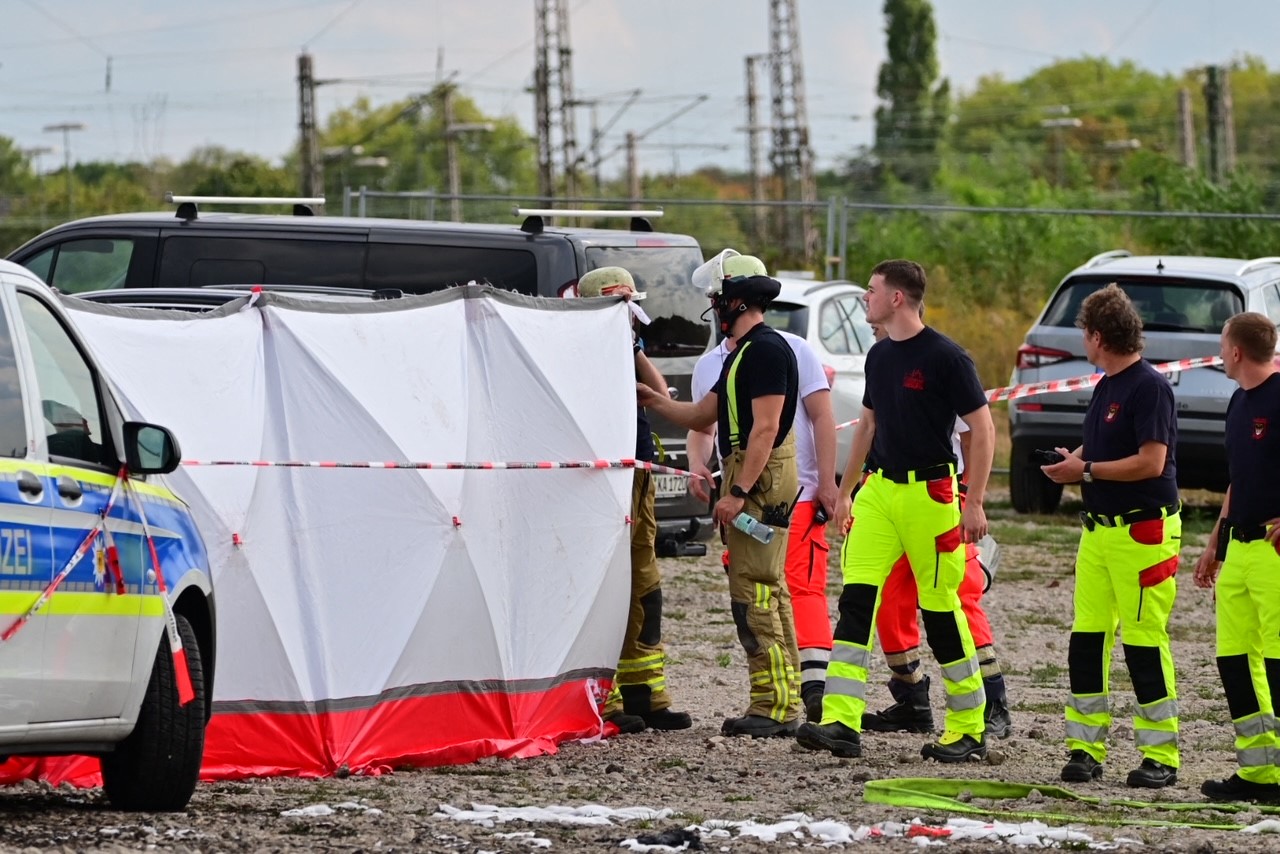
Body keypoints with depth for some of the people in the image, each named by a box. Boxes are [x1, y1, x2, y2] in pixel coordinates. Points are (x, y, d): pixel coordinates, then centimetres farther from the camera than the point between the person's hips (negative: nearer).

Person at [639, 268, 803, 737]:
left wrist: (739, 492, -23)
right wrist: (649, 398, 20)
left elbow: (765, 427, -20)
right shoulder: (742, 354, 20)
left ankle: (774, 707, -14)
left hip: (760, 478, -11)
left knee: (754, 591, -12)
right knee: (765, 592, 11)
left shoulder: (766, 350, -13)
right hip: (748, 477, 11)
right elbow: (700, 416, 27)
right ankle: (778, 703, 13)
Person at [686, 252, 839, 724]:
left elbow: (822, 417, -1)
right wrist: (697, 464, 0)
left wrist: (827, 481, -9)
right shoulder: (708, 365, 15)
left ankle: (815, 685, -20)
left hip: (795, 493, -5)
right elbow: (701, 425, 22)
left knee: (802, 587, -15)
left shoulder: (792, 351, 2)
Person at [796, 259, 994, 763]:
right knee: (856, 598, -5)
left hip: (930, 493, -7)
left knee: (940, 608, -1)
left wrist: (974, 503, -14)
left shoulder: (945, 357, -11)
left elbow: (983, 429, -10)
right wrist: (844, 490, 24)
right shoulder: (880, 356, 11)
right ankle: (841, 724, -10)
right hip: (879, 489, 7)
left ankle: (969, 729, 11)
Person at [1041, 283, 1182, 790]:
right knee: (1087, 639, 5)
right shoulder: (1105, 387, 16)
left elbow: (1151, 462, -20)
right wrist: (1073, 461, 4)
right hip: (1099, 528, 9)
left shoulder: (1149, 387, -13)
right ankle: (1085, 748, 10)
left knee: (1144, 643, -5)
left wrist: (1086, 471, -13)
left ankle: (1161, 757, 1)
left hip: (1143, 531, -9)